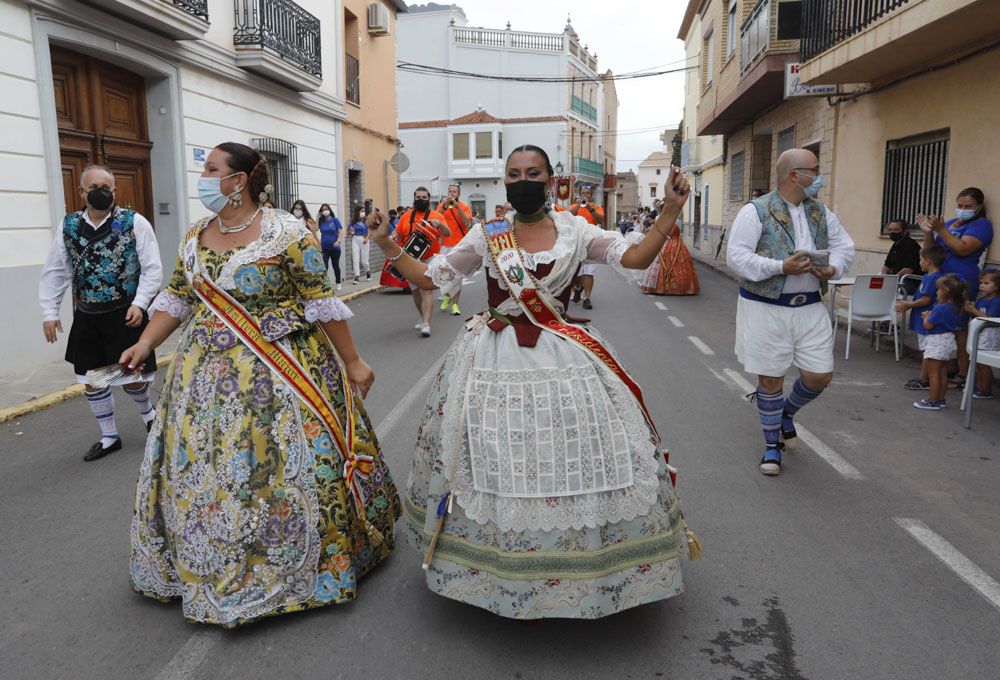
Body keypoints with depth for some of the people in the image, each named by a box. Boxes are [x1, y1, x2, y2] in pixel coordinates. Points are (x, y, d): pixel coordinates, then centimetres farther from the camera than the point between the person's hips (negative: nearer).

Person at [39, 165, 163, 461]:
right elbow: (54, 273, 9)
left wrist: (139, 304, -16)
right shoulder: (68, 226, 4)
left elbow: (152, 269, -7)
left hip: (125, 315, -4)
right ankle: (109, 437, 27)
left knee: (132, 377, 1)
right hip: (87, 317, 4)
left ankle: (148, 413, 35)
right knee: (91, 379, 10)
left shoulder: (135, 222, -7)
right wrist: (49, 312, 4)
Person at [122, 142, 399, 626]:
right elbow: (176, 298, 14)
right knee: (202, 468, 13)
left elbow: (322, 301, -12)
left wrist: (352, 361, -10)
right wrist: (144, 345, 5)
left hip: (278, 373, -6)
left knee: (286, 463, 1)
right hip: (208, 373, 6)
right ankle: (211, 565, 36)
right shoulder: (194, 237, 7)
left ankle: (306, 561, 24)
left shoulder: (286, 233, -13)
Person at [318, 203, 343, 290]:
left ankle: (338, 283, 28)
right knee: (324, 266, -11)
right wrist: (317, 218, -6)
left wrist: (338, 241, -20)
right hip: (324, 248, 1)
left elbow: (340, 231, -4)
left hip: (334, 247, -1)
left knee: (336, 266, 12)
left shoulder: (335, 220, -1)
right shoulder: (321, 221, 5)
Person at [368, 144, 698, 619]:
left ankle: (575, 568, 25)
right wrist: (387, 245, -1)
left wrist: (670, 211, -11)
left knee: (573, 461, 2)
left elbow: (636, 257, -2)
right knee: (496, 464, 3)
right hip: (494, 363, 0)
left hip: (563, 361, 0)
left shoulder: (575, 230, 5)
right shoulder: (486, 235, 4)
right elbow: (429, 278, 8)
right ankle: (502, 570, 25)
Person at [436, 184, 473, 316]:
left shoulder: (465, 207, 4)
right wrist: (445, 207, -18)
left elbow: (467, 223, -11)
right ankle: (446, 296, 27)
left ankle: (455, 303, 5)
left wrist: (457, 207, -15)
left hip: (459, 245, -1)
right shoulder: (441, 205, 7)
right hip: (444, 245, 1)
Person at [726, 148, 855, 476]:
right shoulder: (755, 212, -9)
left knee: (820, 375, 4)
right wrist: (781, 268, -23)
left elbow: (844, 245, 16)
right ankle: (772, 445, 22)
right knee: (770, 378, 4)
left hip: (809, 307, 6)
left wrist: (833, 268, -6)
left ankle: (787, 413, 37)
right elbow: (737, 255, -16)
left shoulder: (821, 212, 11)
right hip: (765, 308, -5)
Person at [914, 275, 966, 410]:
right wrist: (931, 315, 11)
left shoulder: (941, 308, -21)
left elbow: (928, 325, -19)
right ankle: (941, 399, 23)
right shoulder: (956, 308, 7)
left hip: (937, 342, -9)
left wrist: (926, 317, 2)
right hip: (949, 341, 9)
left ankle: (933, 402, -1)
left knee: (933, 373, -3)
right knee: (943, 373, 15)